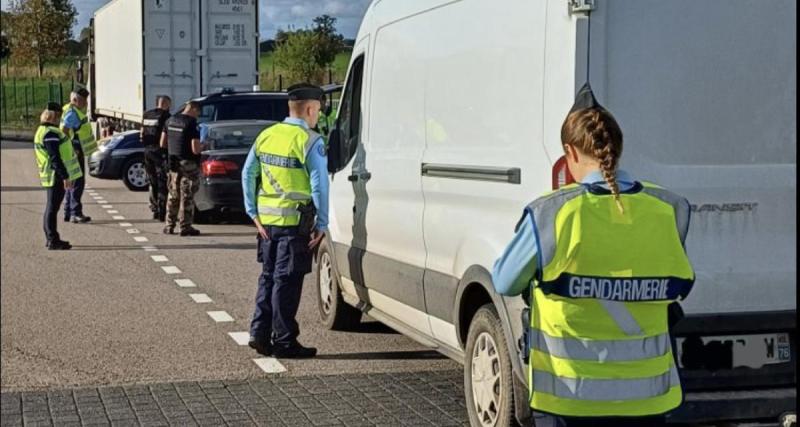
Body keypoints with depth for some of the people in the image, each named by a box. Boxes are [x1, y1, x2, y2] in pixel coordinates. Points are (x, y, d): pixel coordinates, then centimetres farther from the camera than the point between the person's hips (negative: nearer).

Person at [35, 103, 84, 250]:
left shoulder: (43, 131, 15)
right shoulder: (50, 133, -19)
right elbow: (55, 158, -24)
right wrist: (65, 176, -23)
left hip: (53, 176, 11)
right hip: (56, 176, -11)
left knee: (52, 207, 16)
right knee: (52, 207, -6)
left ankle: (52, 238, 25)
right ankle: (53, 241, -3)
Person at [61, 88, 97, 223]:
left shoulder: (78, 111, 16)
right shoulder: (72, 113, -16)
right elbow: (64, 131, -25)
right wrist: (72, 149, -22)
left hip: (76, 151, 11)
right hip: (75, 151, -11)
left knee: (73, 182, 14)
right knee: (77, 183, -9)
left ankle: (68, 213, 20)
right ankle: (75, 213, -8)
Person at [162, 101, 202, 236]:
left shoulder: (170, 120, 5)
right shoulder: (192, 123, -17)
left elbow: (163, 143, 10)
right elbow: (195, 149, -21)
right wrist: (202, 147, -1)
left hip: (174, 163, 6)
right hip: (188, 164, -6)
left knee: (173, 195, 16)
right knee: (187, 196, 2)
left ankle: (169, 226, 20)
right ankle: (185, 227, 5)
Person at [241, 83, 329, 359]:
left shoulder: (266, 136, 9)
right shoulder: (310, 142, -12)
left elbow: (248, 174, 11)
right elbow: (319, 186, -14)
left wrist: (253, 212, 13)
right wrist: (321, 224, -8)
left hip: (267, 220, 6)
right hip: (295, 222, -6)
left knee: (268, 277, 18)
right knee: (287, 282, 0)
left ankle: (260, 334, 20)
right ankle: (284, 342, 6)